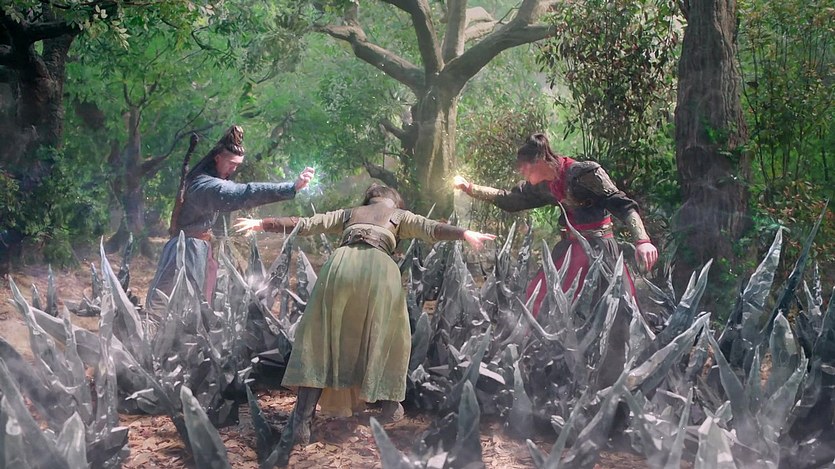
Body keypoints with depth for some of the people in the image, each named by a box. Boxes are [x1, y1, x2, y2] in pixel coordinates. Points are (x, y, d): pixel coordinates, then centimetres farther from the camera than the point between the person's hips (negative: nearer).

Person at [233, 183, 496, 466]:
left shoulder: (349, 213, 34)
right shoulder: (399, 215, 28)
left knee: (320, 340, 2)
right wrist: (465, 234, 1)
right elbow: (431, 229, 10)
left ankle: (302, 420, -8)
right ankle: (389, 403, 22)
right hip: (379, 268, -1)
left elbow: (305, 224, 31)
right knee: (385, 335, 20)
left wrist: (260, 224, 38)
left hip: (341, 264, 2)